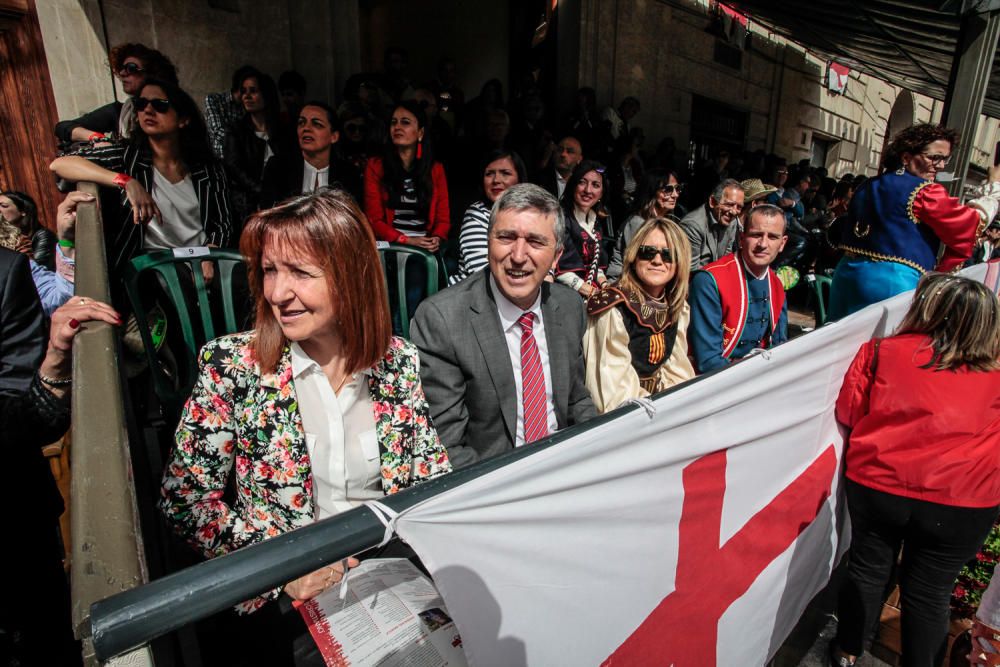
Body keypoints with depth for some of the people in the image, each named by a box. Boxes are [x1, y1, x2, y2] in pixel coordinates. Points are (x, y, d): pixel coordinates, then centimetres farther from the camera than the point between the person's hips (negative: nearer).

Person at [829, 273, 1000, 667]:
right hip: (961, 503, 0)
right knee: (930, 592, 16)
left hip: (876, 484, 0)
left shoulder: (880, 351, -7)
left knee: (868, 571, 19)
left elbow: (847, 413, 0)